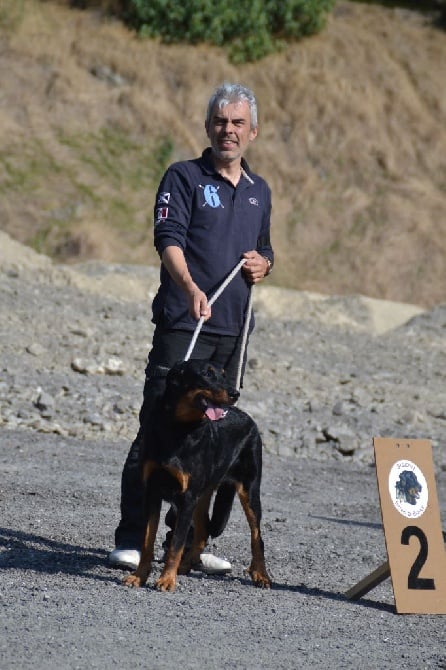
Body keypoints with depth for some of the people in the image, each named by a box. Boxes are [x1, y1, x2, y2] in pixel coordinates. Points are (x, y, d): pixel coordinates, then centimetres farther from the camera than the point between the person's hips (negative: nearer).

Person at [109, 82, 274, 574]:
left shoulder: (259, 191, 19)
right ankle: (130, 540, -8)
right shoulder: (184, 177, -1)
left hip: (233, 331, 6)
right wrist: (190, 287, -34)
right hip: (183, 326, -6)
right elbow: (168, 238, -15)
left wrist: (263, 264, 5)